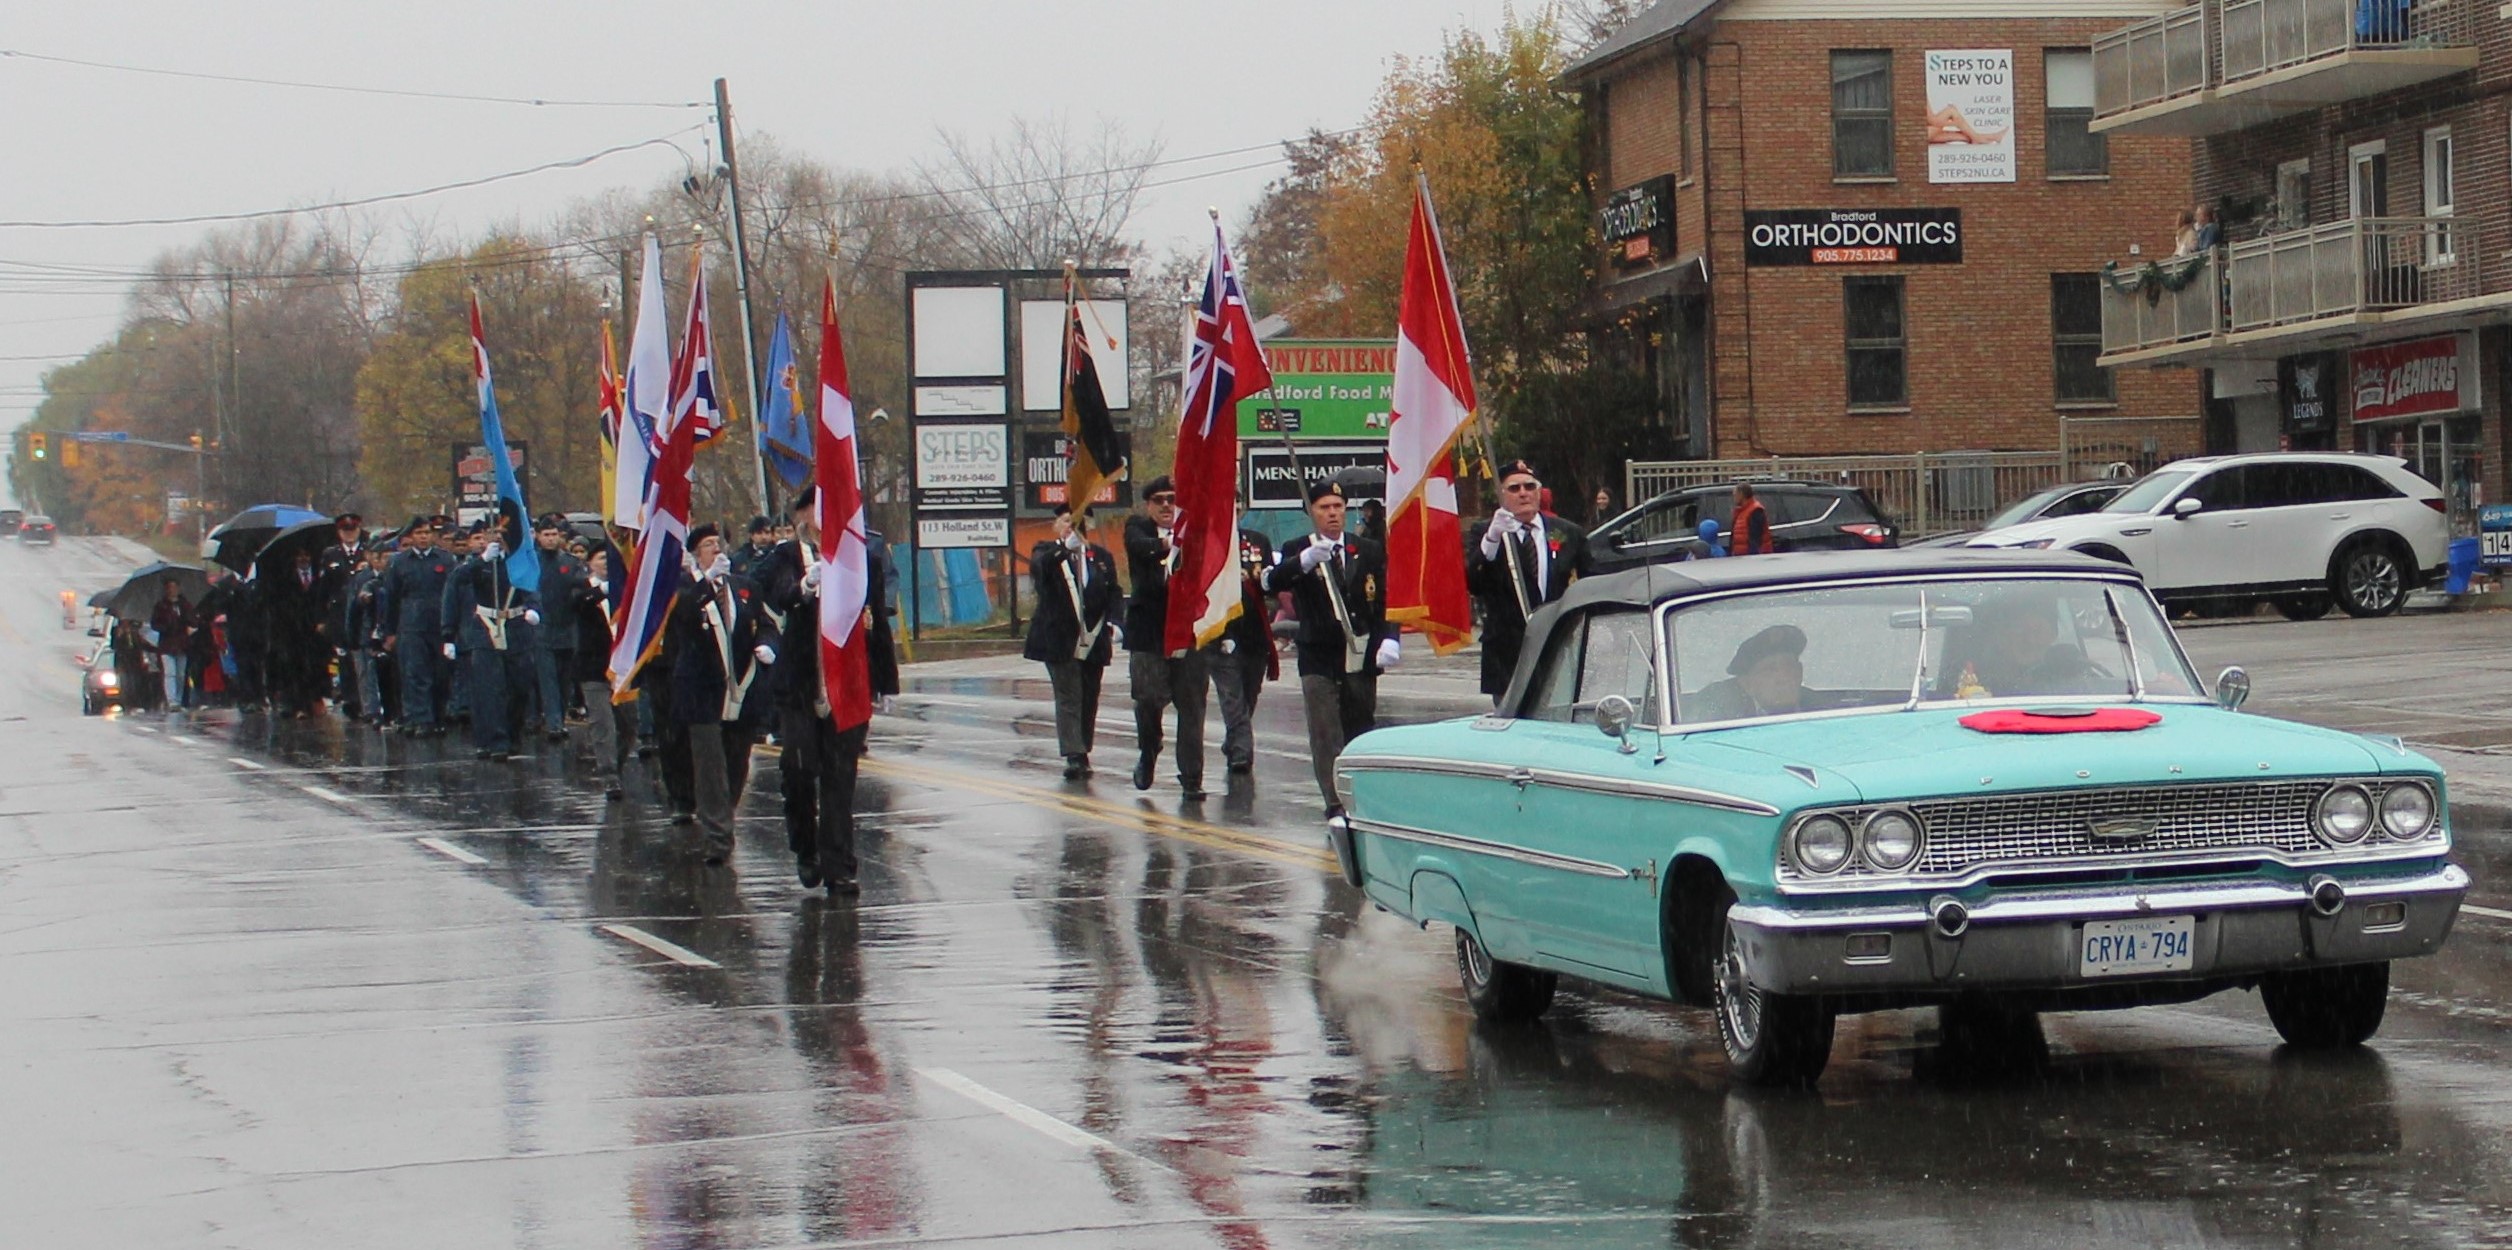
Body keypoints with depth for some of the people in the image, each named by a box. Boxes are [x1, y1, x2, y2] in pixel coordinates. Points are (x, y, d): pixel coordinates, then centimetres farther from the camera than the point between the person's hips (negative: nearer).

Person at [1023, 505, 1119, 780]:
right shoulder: (1047, 552, 2)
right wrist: (1065, 548, -37)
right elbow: (1040, 568, -21)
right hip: (1060, 641, -3)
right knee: (1068, 698, -8)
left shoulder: (1101, 557, 11)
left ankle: (1082, 754, 17)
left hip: (1093, 641, 3)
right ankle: (1074, 757, -13)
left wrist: (1113, 622, -8)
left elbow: (1113, 594, 9)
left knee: (1089, 700, 8)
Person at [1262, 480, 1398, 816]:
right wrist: (1305, 561, -35)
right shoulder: (1297, 551, 1)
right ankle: (1336, 807, -9)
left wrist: (1389, 638, -13)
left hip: (1360, 658, 2)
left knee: (1361, 733, 9)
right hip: (1319, 659, -2)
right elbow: (1273, 583, -17)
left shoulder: (1369, 552, 8)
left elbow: (1387, 599, 5)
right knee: (1326, 736, -8)